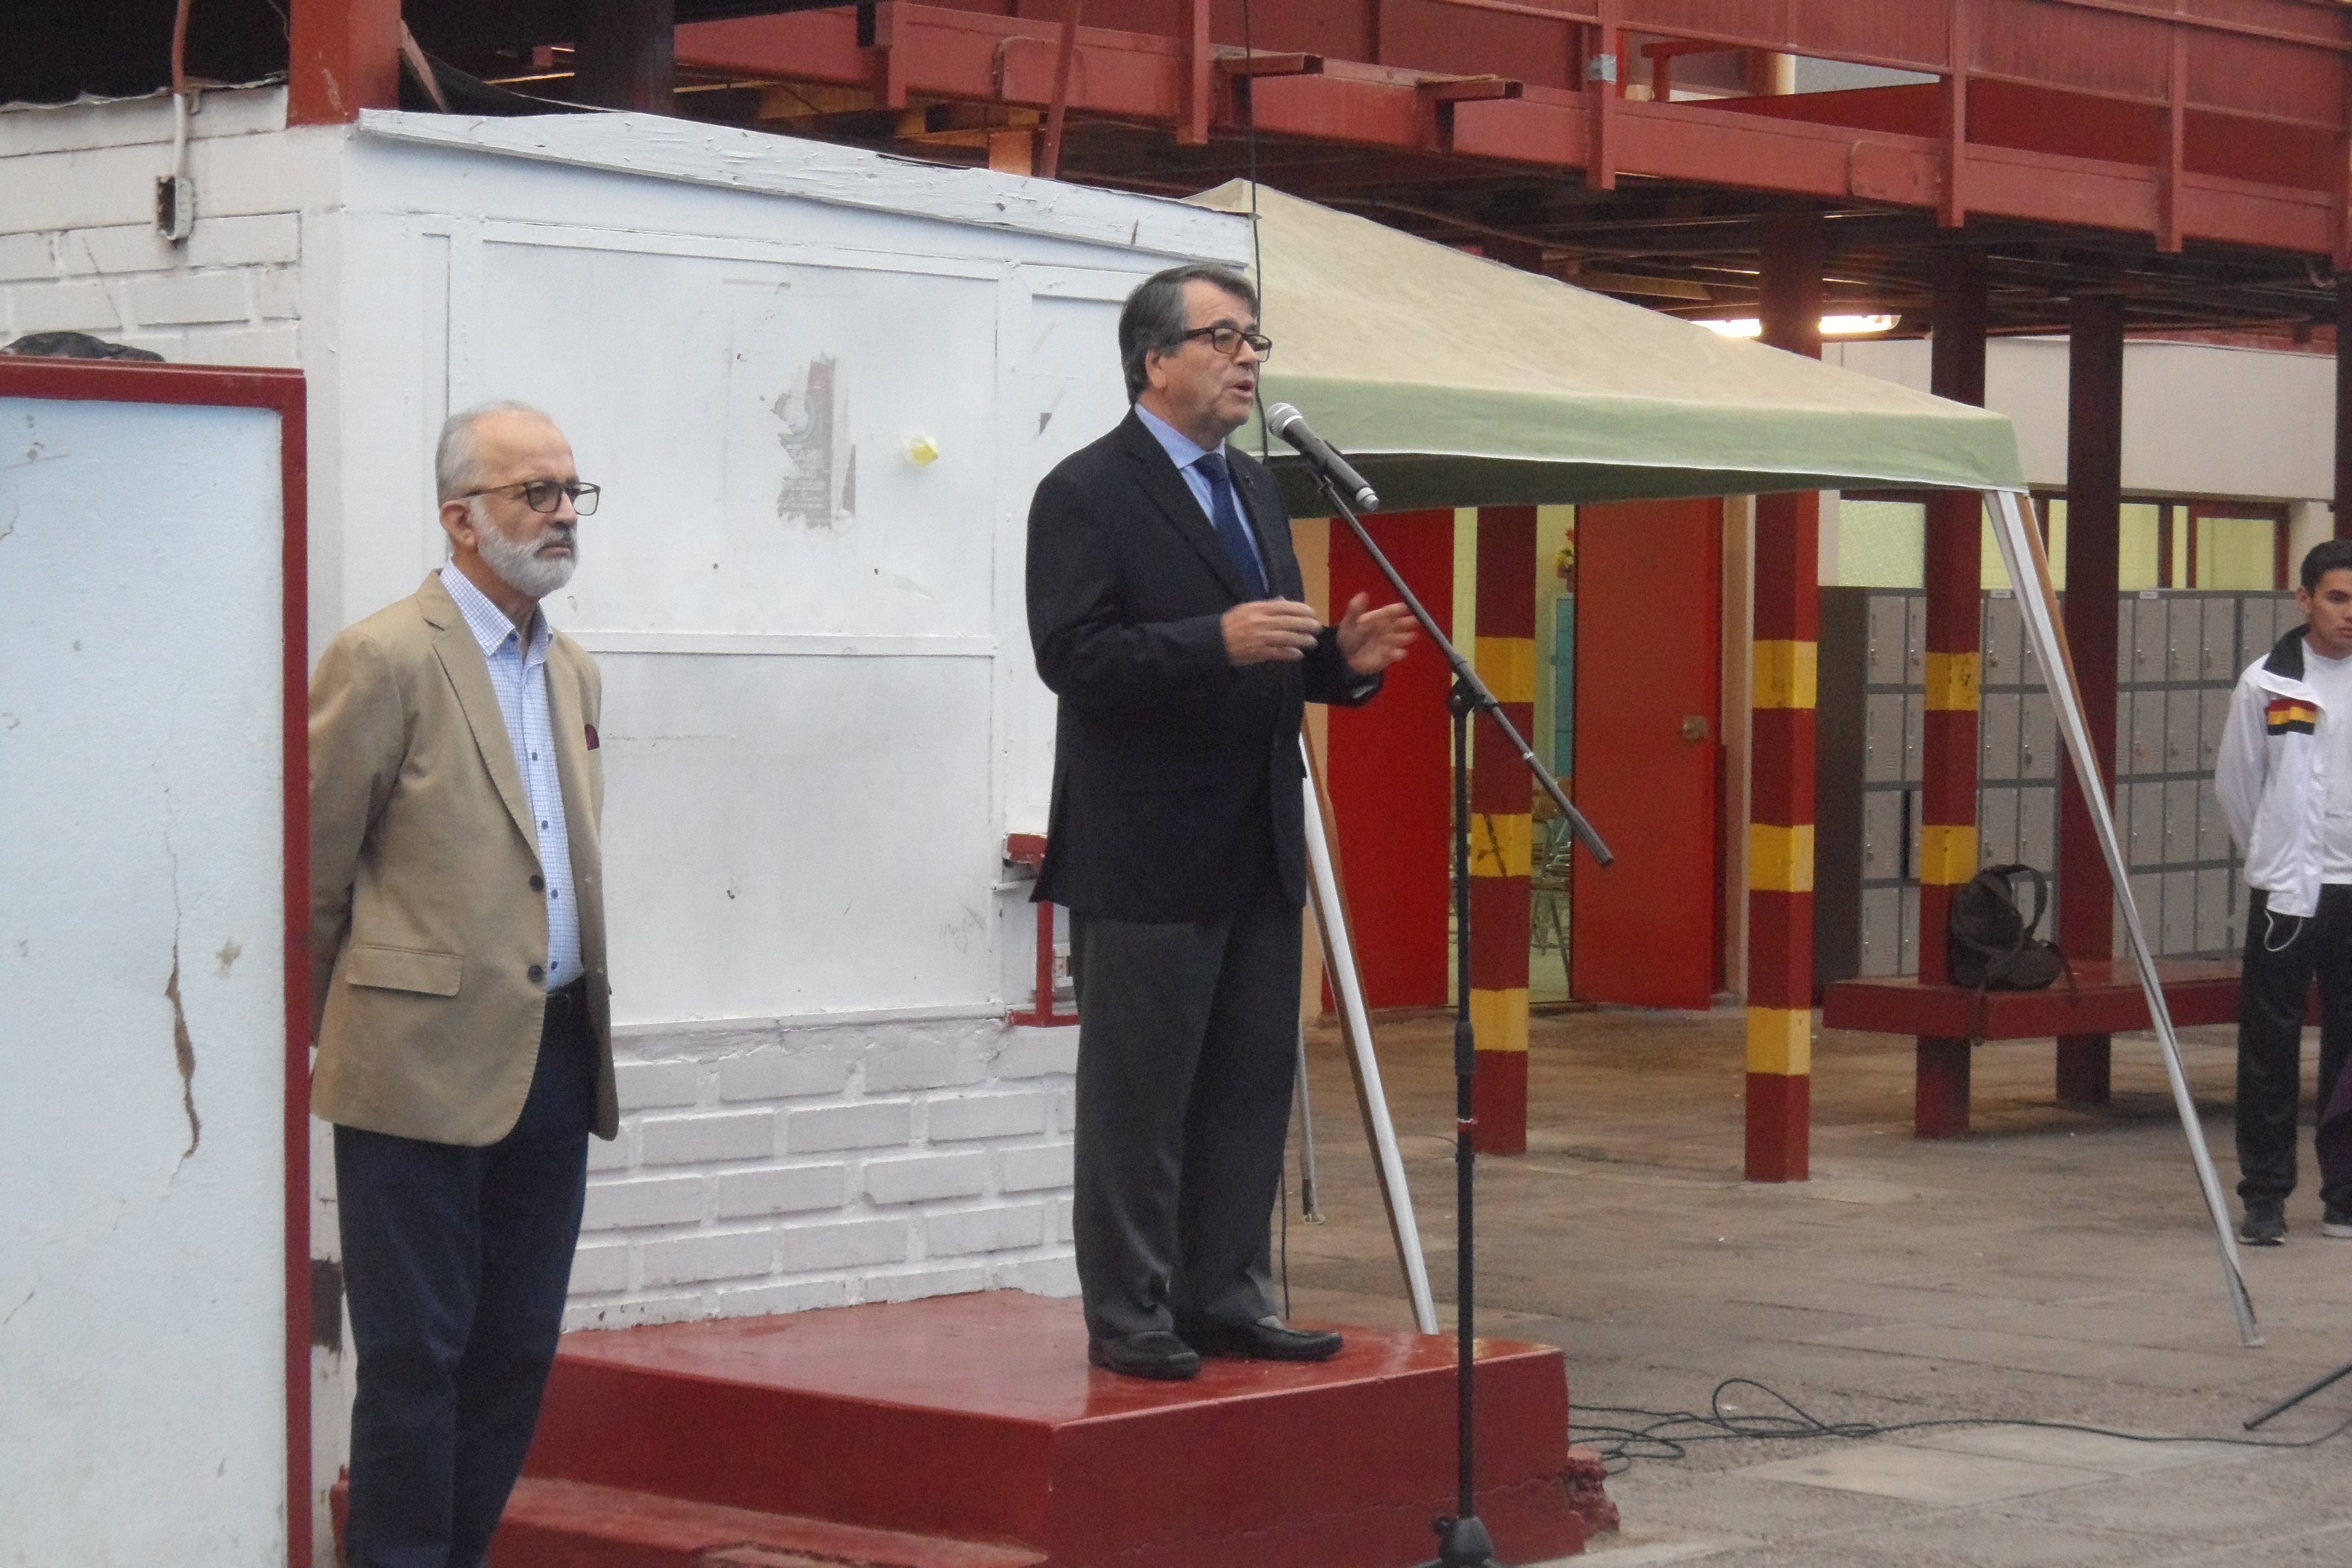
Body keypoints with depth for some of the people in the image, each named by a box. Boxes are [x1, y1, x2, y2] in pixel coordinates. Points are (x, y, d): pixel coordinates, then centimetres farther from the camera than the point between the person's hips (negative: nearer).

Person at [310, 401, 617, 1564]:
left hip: (554, 1062, 7)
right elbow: (313, 874, -5)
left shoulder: (572, 671, 15)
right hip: (426, 1066, -7)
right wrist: (333, 1031, 1)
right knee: (416, 1352, -2)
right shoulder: (385, 660, -9)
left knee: (517, 1351, 10)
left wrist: (590, 1024, 15)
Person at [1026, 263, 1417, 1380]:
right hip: (1145, 857, -8)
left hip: (1256, 849, 8)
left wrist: (1341, 659, 3)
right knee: (1138, 1099, 0)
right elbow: (1072, 657, -19)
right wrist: (1219, 641, -28)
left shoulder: (1255, 491, 18)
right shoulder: (1087, 493, -9)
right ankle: (1129, 1318, 7)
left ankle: (1225, 1298, 20)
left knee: (1251, 1089, 11)